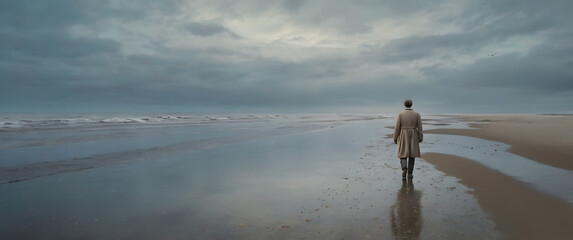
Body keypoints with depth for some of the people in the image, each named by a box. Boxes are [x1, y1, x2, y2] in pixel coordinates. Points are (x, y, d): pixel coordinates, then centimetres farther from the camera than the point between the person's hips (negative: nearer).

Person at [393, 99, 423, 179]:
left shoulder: (400, 114, -7)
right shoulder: (417, 114, -3)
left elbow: (397, 127, -7)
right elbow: (420, 128, -2)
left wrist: (395, 138, 2)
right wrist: (420, 138, 8)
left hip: (403, 137, -1)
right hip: (413, 137, 1)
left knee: (403, 154, 7)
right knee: (411, 154, 12)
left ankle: (404, 168, -19)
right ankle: (410, 173, 10)